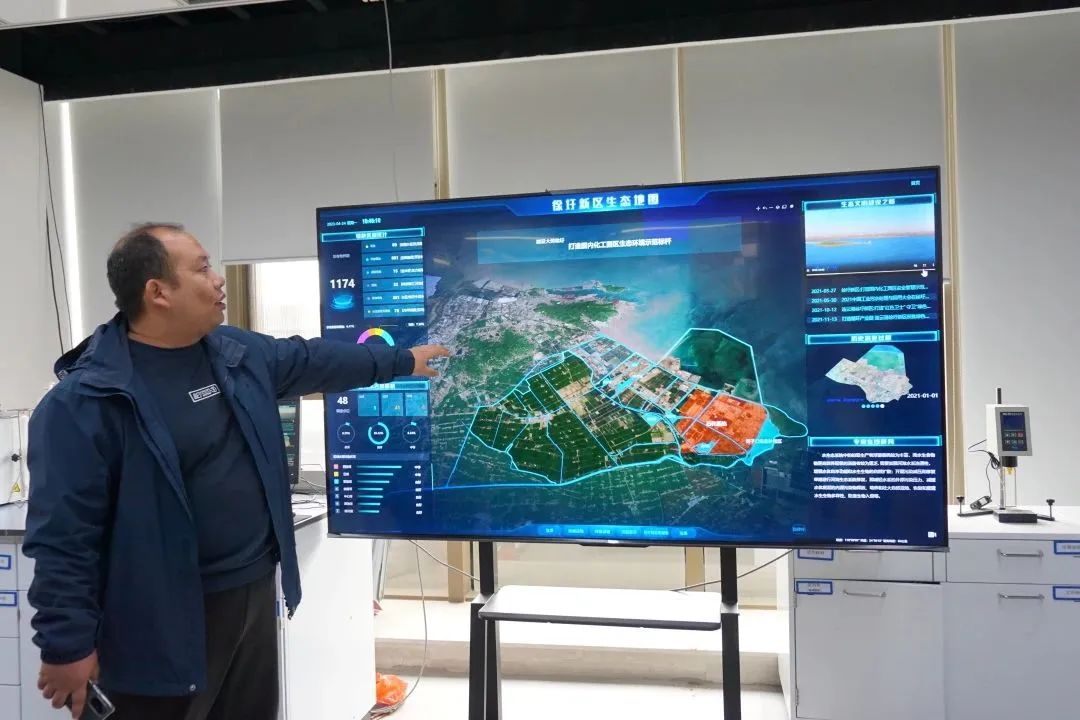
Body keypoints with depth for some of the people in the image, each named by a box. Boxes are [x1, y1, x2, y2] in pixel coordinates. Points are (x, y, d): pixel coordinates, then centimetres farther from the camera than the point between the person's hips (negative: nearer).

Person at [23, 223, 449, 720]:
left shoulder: (236, 352, 3)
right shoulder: (86, 398, -19)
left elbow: (314, 360, 17)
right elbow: (63, 533, -19)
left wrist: (401, 361, 23)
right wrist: (67, 644, -17)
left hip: (254, 591, 7)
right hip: (165, 620, -7)